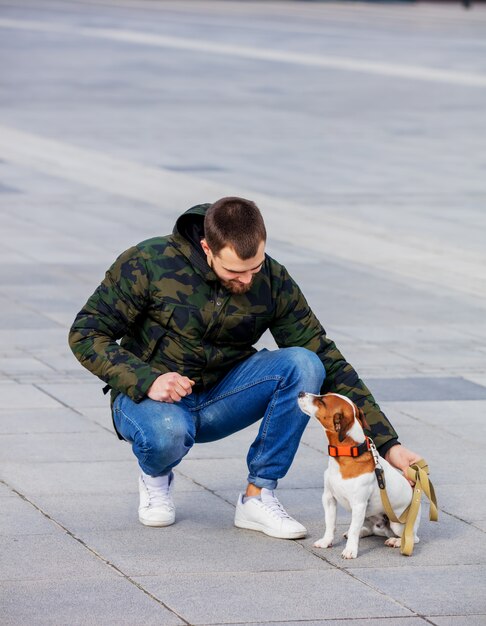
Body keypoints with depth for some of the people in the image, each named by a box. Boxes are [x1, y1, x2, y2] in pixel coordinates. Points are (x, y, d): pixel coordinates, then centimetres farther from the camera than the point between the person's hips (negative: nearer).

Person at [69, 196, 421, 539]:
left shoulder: (273, 282, -11)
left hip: (219, 399, 3)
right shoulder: (150, 263, -19)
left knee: (303, 365, -23)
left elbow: (329, 364, -8)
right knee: (167, 433, -39)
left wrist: (388, 443, -13)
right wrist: (147, 380, -28)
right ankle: (155, 476, 0)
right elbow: (86, 333, -12)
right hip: (147, 395, -3)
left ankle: (257, 497, -14)